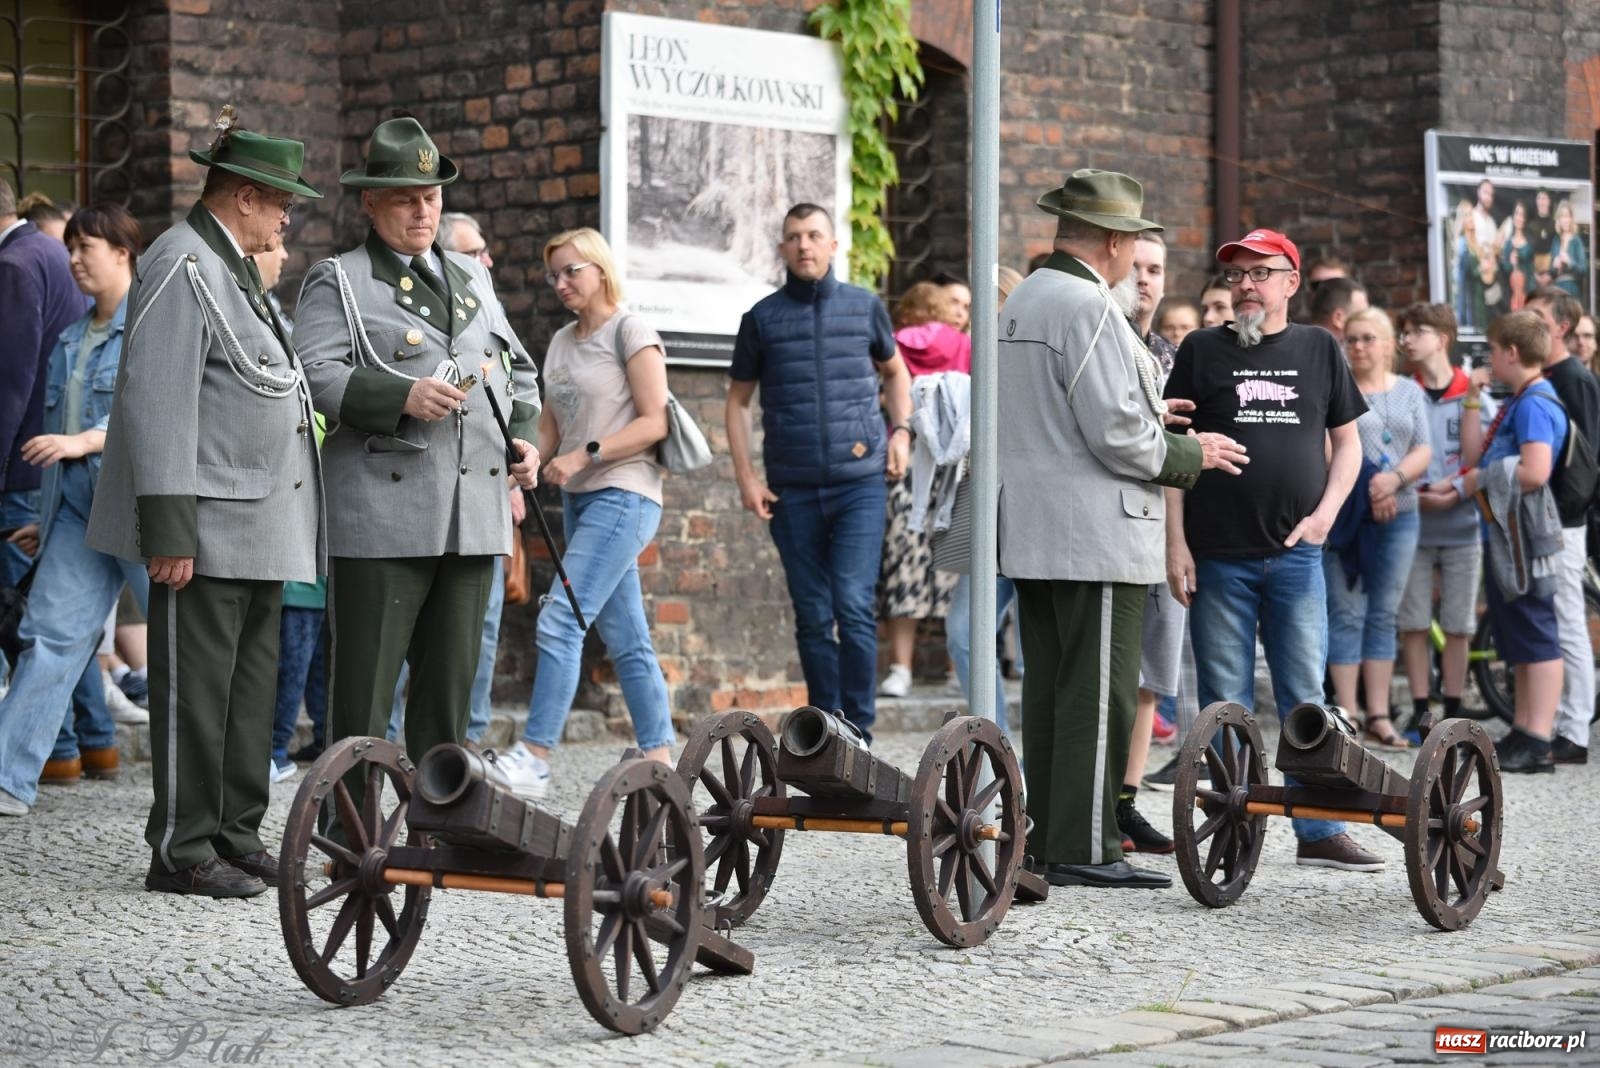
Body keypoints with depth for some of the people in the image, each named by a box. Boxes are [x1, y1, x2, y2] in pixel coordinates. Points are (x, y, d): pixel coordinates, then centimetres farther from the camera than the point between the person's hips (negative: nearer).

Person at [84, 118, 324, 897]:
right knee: (194, 690, -5)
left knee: (251, 687, 13)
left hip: (260, 529, 10)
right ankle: (182, 852, 0)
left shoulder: (235, 271, 19)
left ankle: (236, 838, 20)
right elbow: (157, 402, -19)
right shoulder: (184, 268, -13)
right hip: (208, 528, -10)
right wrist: (169, 531, -23)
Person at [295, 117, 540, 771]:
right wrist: (401, 396, -22)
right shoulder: (338, 282, 4)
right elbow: (317, 376, -9)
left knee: (451, 684, 8)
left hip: (475, 514, 6)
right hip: (381, 516, -5)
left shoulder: (472, 278, 23)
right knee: (363, 689, -6)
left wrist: (522, 435, 12)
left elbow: (517, 367, 30)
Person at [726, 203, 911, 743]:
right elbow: (738, 399, 12)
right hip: (793, 490, 1)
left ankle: (859, 732, -7)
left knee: (854, 607, -13)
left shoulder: (865, 307, 6)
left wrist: (900, 429, 6)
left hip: (860, 482, -1)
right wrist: (745, 476, 3)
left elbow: (895, 372, 22)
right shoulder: (762, 318, 5)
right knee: (813, 617, 5)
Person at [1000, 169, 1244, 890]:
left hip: (1031, 532, 10)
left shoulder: (1023, 301, 16)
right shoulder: (1087, 307, -15)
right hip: (1093, 533, -10)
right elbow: (1116, 434, -19)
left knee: (1050, 689, 12)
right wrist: (1192, 454, -4)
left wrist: (1148, 419, 23)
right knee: (1097, 694, -7)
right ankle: (1083, 850, -6)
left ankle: (1047, 841, 16)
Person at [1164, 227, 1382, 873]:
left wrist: (1325, 514, -1)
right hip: (1217, 556, -1)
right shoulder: (1202, 350, 5)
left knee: (1306, 697, 2)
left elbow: (1346, 442, 14)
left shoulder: (1318, 349, 9)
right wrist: (1176, 542, -5)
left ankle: (1319, 832, 7)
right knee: (1225, 704, 3)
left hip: (1295, 553, 1)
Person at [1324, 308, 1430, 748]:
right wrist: (1366, 486, -18)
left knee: (1383, 615, 7)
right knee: (1347, 615, -4)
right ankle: (1347, 716, -1)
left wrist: (1395, 478, -15)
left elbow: (1424, 450, 5)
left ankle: (1378, 716, 11)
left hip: (1399, 515, 4)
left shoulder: (1410, 392, 12)